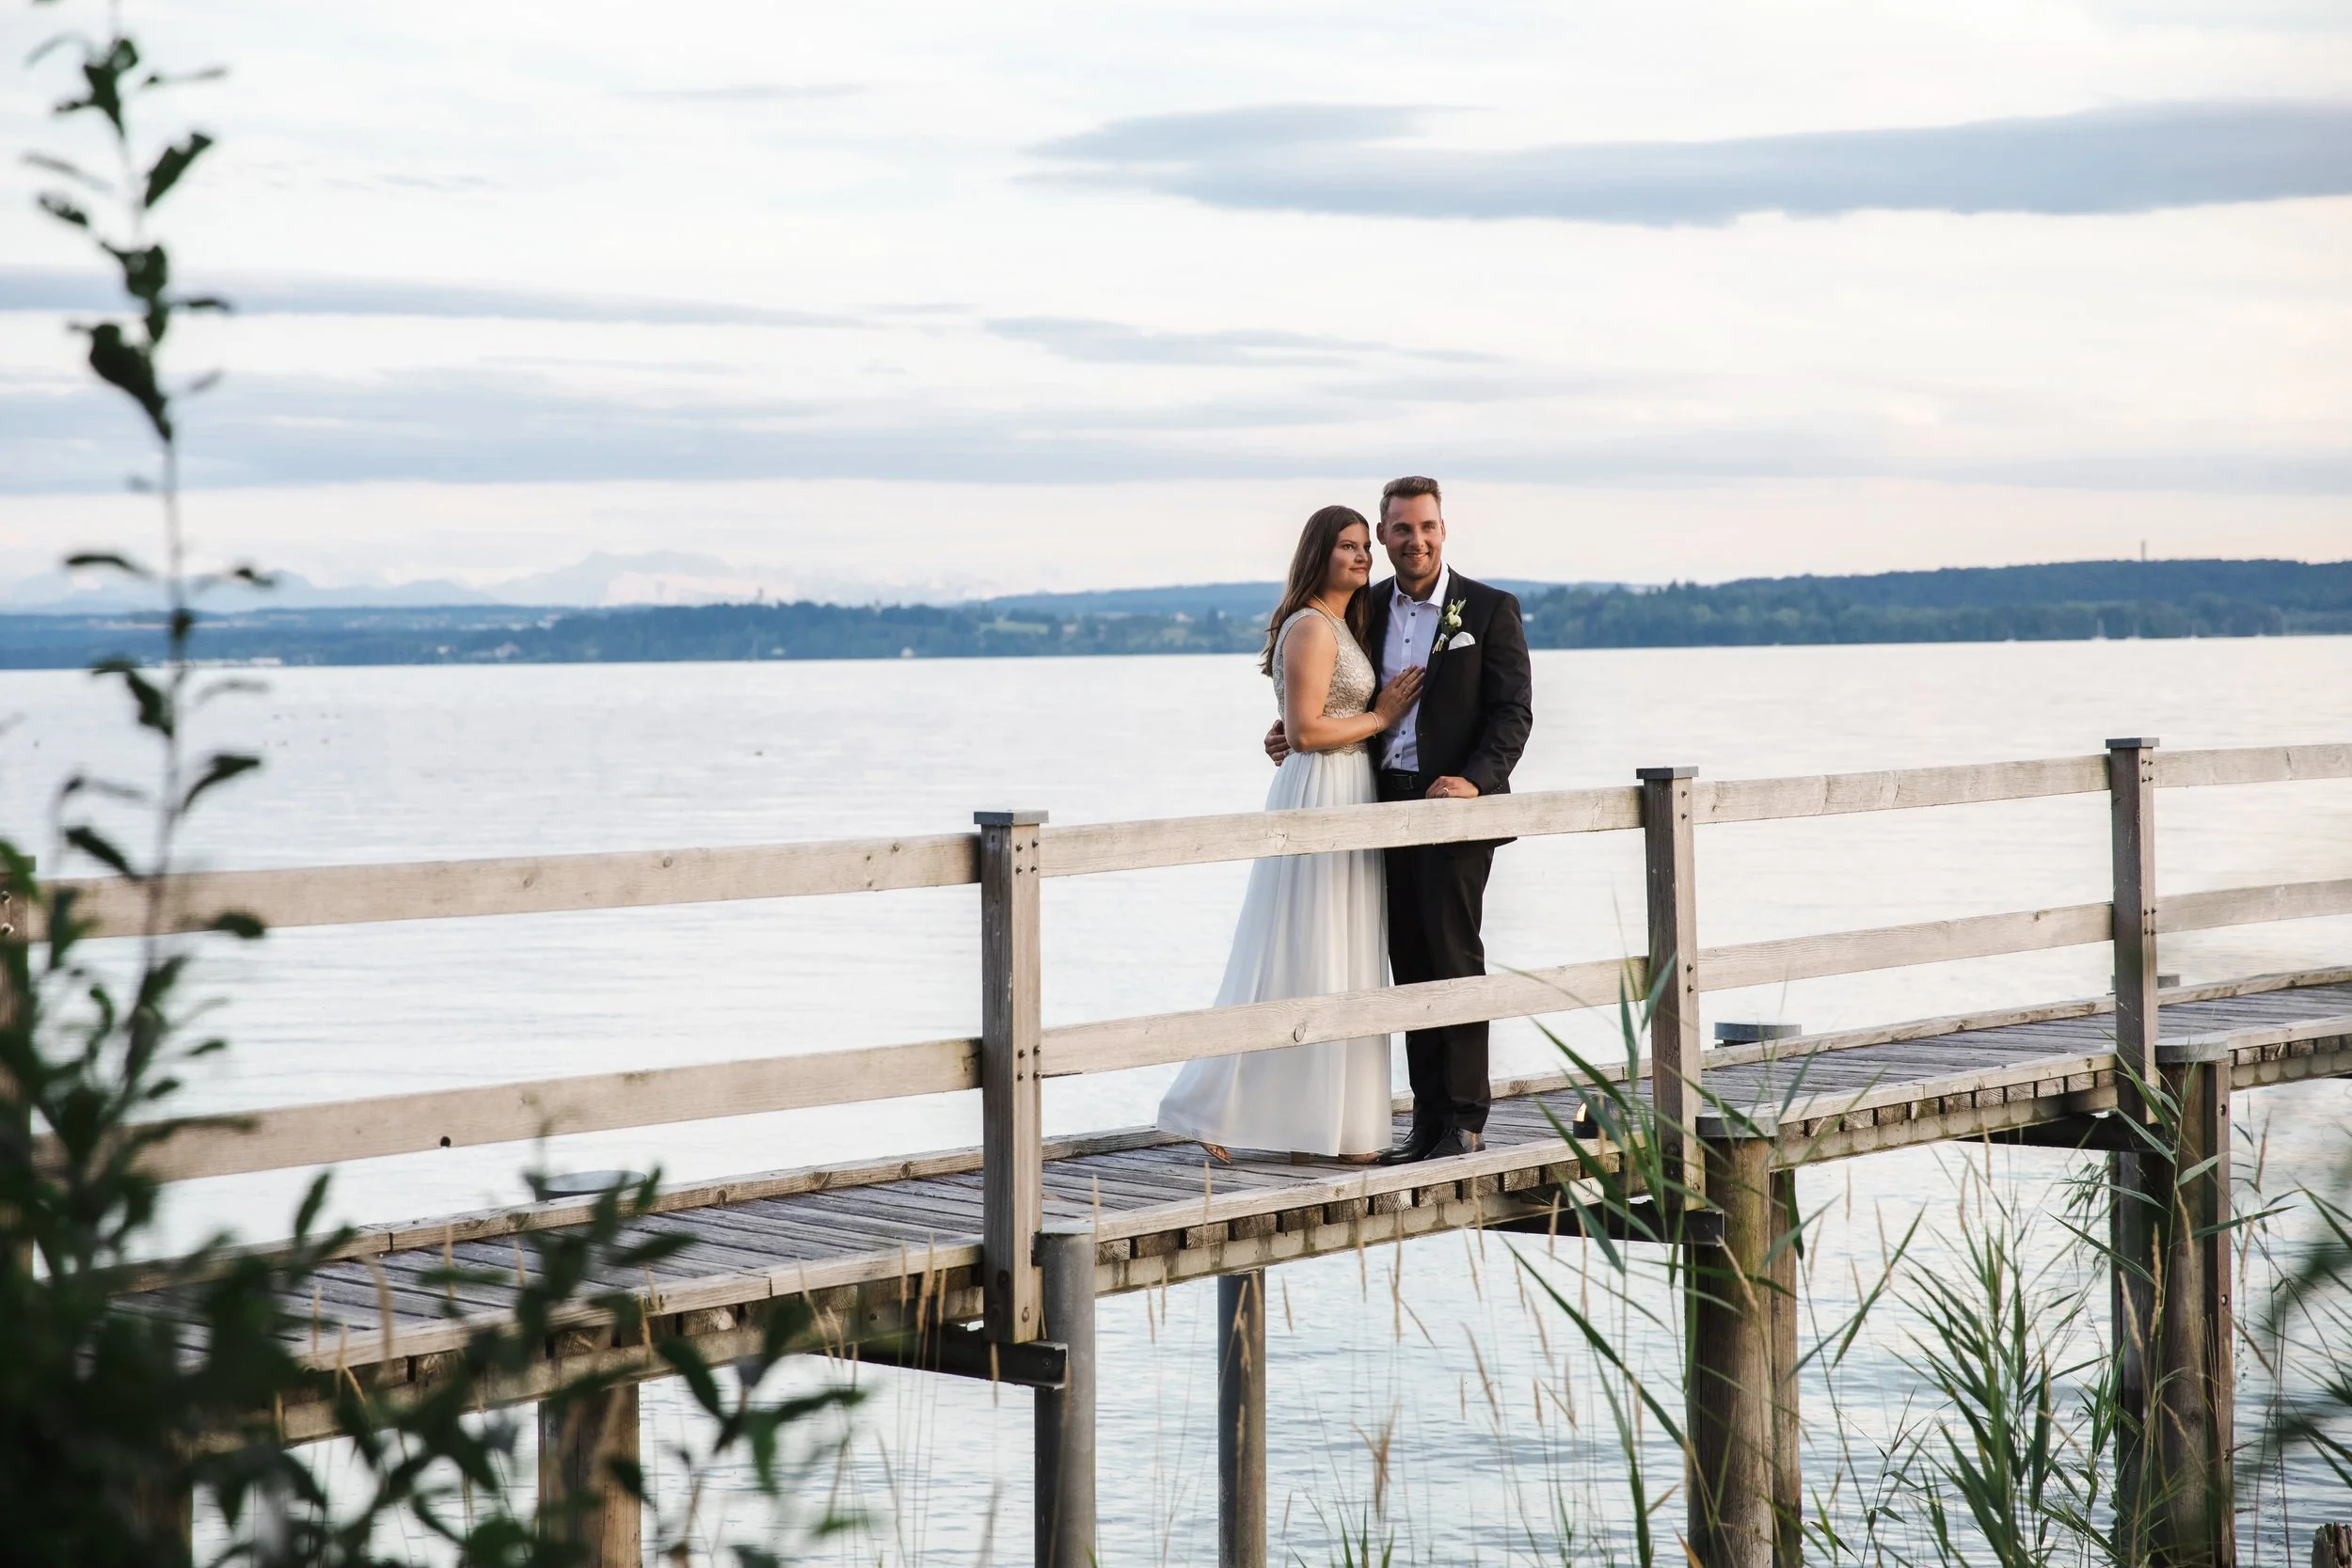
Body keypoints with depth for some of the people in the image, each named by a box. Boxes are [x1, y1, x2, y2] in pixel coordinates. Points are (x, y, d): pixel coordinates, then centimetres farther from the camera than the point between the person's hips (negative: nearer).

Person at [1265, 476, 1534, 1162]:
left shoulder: (1490, 610, -2)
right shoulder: (1370, 609, 12)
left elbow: (1514, 712, -6)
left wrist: (1476, 778, -21)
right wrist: (1292, 728, 4)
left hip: (1454, 806, -5)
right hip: (1389, 808, 5)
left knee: (1454, 959, -5)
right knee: (1410, 968, 7)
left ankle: (1465, 1119, 1)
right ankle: (1428, 1119, 11)